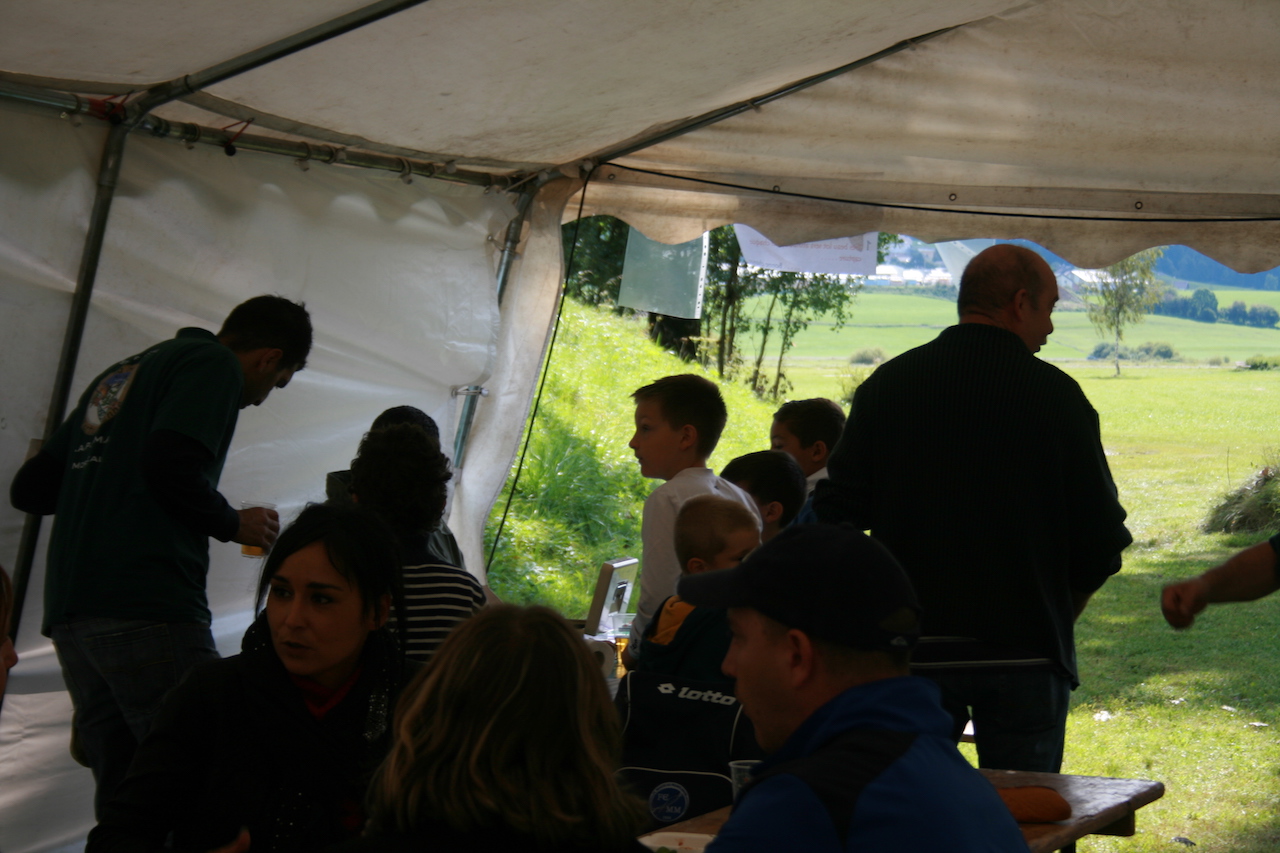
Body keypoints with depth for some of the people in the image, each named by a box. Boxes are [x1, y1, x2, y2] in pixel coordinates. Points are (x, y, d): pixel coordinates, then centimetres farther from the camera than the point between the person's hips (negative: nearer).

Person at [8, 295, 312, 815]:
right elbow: (171, 465, -15)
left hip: (69, 616, 8)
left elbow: (29, 489, 25)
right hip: (148, 610, -8)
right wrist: (233, 523, 1)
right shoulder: (214, 363, 1)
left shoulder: (117, 376, 26)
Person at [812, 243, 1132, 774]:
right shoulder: (1055, 395, -4)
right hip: (1026, 654, -2)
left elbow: (836, 516, 0)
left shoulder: (887, 385, 2)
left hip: (911, 651, 2)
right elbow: (1102, 538, -3)